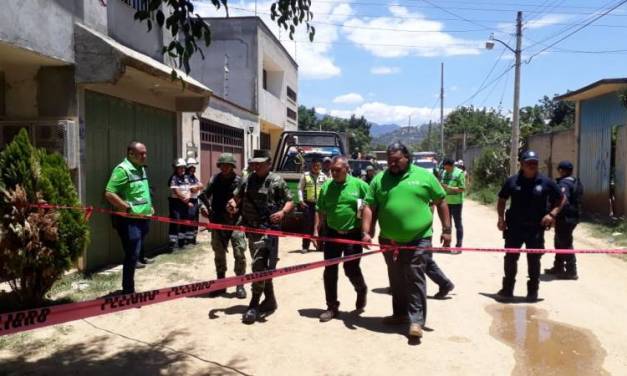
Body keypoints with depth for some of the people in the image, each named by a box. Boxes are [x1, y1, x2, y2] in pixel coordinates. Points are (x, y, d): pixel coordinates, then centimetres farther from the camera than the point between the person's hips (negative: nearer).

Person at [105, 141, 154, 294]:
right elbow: (109, 194, -23)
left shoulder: (141, 169, 13)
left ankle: (129, 288, 32)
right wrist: (129, 208, -22)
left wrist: (149, 206, 14)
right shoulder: (122, 169, -16)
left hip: (142, 218, 9)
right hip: (129, 220, -9)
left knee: (135, 253, 18)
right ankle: (128, 291, 9)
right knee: (132, 255, -4)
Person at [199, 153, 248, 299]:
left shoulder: (239, 181, -4)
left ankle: (240, 285, 8)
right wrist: (204, 206, -16)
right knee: (219, 253, 13)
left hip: (235, 221, -4)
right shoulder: (214, 180, 7)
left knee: (239, 253, -5)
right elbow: (205, 195, 2)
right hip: (217, 221, 4)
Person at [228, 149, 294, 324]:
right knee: (262, 267, 15)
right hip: (251, 229, 6)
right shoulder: (247, 180, 12)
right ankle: (270, 300, 28)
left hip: (268, 229, -6)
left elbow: (290, 201, -2)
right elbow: (237, 196, 16)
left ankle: (254, 305, -4)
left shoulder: (276, 181, -3)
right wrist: (233, 203, -7)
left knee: (259, 266, -11)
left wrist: (283, 212, -22)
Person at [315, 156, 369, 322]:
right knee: (330, 271, 4)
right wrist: (316, 230, 5)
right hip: (332, 233, 4)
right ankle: (332, 307, 17)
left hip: (353, 234, -3)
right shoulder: (326, 187, 4)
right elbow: (321, 211, 10)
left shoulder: (359, 185, -6)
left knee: (351, 269, 1)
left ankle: (361, 290, 35)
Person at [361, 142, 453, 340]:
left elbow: (441, 202, 5)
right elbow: (369, 207, 2)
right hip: (389, 240, 3)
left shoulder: (424, 176, 0)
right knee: (396, 280, 15)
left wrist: (446, 230, 2)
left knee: (415, 279, -2)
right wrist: (366, 232, -9)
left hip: (418, 239, -3)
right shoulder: (379, 179, 3)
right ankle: (400, 314, 31)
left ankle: (416, 320, 6)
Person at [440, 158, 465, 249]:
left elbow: (462, 188, -13)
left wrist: (449, 187, -20)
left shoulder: (459, 173, -9)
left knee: (458, 224, 2)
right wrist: (441, 186, -5)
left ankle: (458, 245, 7)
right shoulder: (444, 173, 9)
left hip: (456, 202, -6)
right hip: (446, 202, 6)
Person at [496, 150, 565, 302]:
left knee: (534, 260, 7)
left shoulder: (546, 182, -1)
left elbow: (561, 198, 8)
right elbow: (502, 200, 11)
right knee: (510, 258, 7)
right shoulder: (512, 181, 0)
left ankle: (533, 291, 21)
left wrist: (552, 214, -6)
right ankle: (507, 289, 19)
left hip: (536, 228, -1)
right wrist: (501, 217, -2)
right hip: (514, 227, 1)